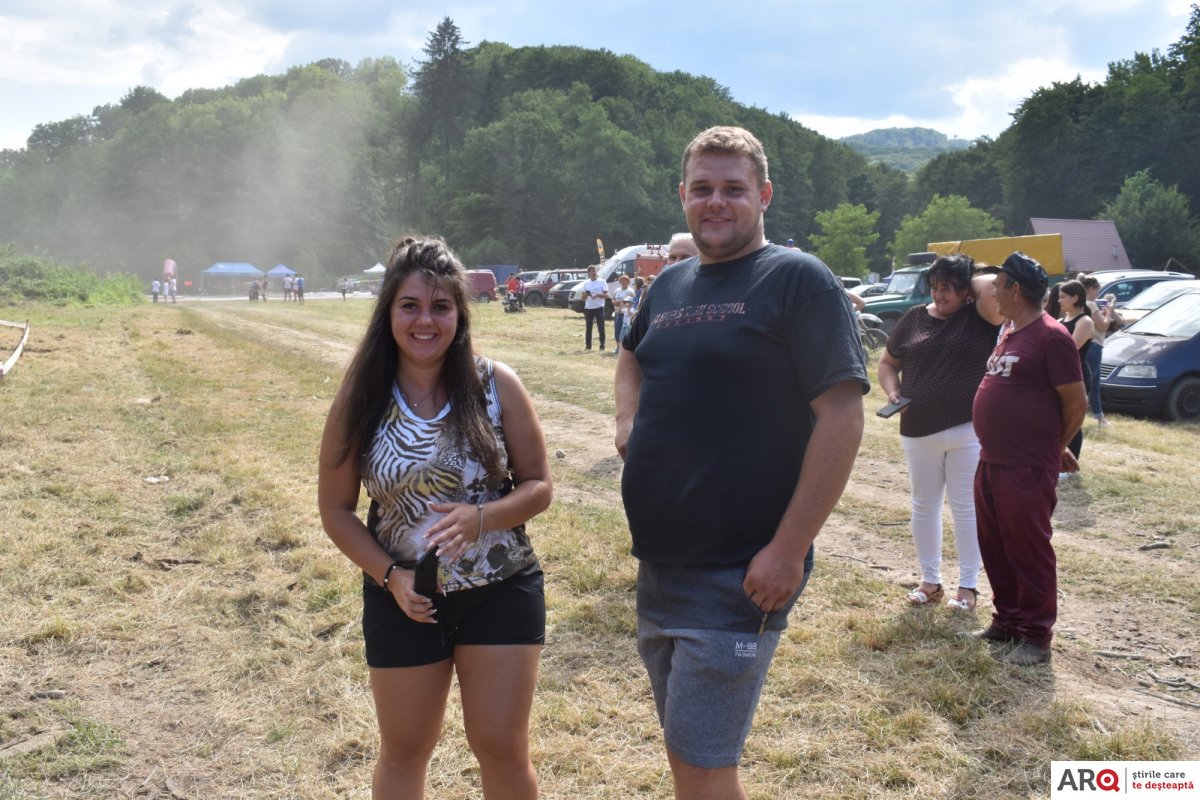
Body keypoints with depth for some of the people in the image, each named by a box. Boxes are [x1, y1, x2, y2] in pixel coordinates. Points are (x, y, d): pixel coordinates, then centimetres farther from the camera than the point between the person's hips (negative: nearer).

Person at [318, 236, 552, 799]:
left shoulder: (496, 386, -10)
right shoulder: (361, 398, -8)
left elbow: (538, 486, -5)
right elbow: (336, 509, -1)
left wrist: (481, 518, -24)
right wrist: (389, 576, -14)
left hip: (501, 591, -1)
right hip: (403, 599, 1)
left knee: (502, 748, 5)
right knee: (405, 751, 18)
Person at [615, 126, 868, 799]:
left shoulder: (798, 280, -10)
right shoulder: (672, 284, 11)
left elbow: (842, 416, -17)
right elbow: (632, 356, 32)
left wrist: (788, 551, -21)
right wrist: (629, 420, 10)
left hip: (742, 575, -7)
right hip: (658, 564, 8)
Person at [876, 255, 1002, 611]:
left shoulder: (979, 316, -3)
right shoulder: (914, 318, 7)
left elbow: (995, 287, -25)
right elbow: (888, 363, 14)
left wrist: (971, 284, -5)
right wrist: (892, 391, -4)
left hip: (967, 430, -4)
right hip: (918, 431, 4)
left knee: (965, 507, 5)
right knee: (924, 505, 12)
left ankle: (968, 585, 17)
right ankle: (930, 580, 25)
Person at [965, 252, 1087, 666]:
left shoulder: (1051, 337, -15)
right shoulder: (1008, 330, 13)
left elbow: (1077, 404, -12)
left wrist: (1054, 448, 2)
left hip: (1027, 469, -9)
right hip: (991, 462, 9)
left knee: (1029, 550, 1)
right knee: (995, 548, 16)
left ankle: (1035, 637, 12)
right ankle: (1007, 620, 29)